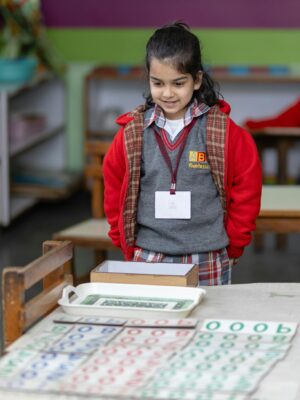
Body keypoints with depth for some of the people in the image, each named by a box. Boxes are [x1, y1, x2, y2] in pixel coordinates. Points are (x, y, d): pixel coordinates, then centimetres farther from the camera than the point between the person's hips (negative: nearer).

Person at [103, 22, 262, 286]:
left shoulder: (223, 130, -6)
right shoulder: (132, 132, 0)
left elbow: (246, 189, 1)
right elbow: (114, 189, 10)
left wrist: (233, 247, 4)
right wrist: (128, 246, 9)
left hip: (208, 265, -2)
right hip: (148, 261, 2)